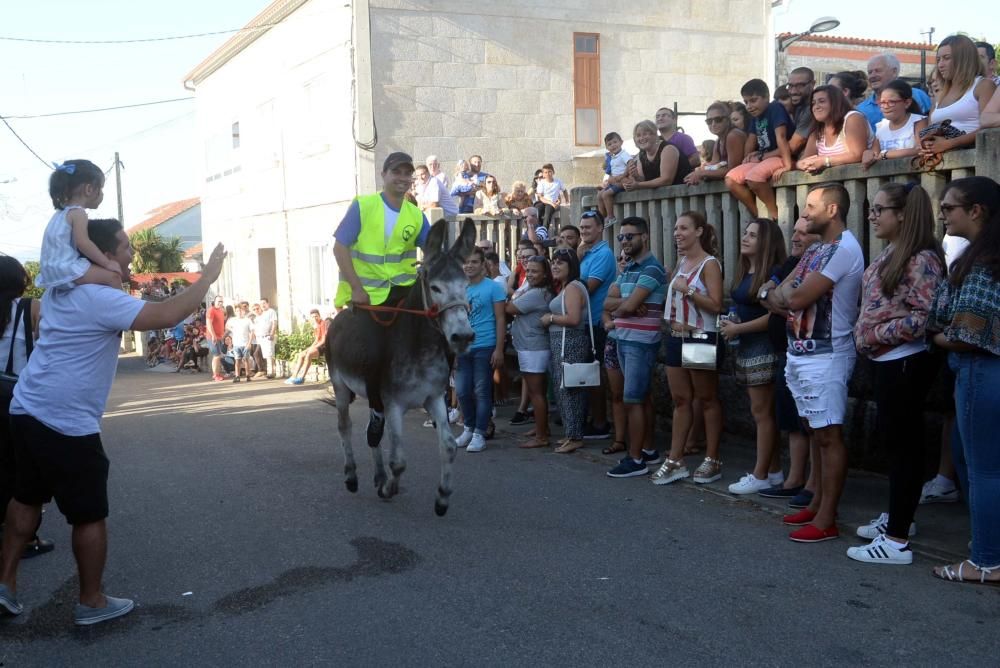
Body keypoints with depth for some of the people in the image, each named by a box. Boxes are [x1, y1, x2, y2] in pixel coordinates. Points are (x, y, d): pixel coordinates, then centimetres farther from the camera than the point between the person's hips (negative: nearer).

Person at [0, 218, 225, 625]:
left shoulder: (61, 289, 11)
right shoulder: (101, 299, -19)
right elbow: (166, 316, -29)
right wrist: (207, 278, -17)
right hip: (66, 424, -9)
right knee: (89, 515, 4)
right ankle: (92, 602, 15)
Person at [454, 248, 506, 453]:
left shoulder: (493, 288, -4)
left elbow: (500, 319, -6)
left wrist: (499, 349, -12)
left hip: (485, 348, -5)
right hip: (462, 347, 5)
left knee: (482, 392, 1)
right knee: (462, 391, 7)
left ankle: (480, 434, 8)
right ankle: (469, 428, 25)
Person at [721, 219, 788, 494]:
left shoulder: (773, 273, -13)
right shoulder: (744, 272, 13)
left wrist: (738, 329, -15)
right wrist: (732, 325, 6)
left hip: (764, 349, -9)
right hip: (746, 348, 9)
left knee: (762, 412, -3)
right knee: (762, 411, 12)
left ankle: (760, 476, 3)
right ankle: (773, 471, 19)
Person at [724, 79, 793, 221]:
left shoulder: (775, 109, -11)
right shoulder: (756, 116, 13)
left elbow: (781, 138, -21)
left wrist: (788, 166, -28)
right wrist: (751, 155, -4)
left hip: (780, 157, -8)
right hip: (762, 159, 8)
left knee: (753, 176, -35)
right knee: (730, 180, -9)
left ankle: (774, 212, -17)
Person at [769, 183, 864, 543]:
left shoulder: (845, 248, -14)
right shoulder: (815, 250, 16)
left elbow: (797, 297, -19)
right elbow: (779, 296, 11)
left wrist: (788, 291, 2)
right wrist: (790, 294, -10)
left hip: (825, 356, -9)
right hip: (800, 353, 9)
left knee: (829, 435, -5)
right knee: (816, 433, 15)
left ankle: (826, 520, -2)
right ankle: (818, 504, 23)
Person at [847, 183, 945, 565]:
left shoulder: (922, 259, -16)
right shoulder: (889, 255, 12)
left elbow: (924, 318, -23)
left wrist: (875, 335, -18)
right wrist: (866, 335, 8)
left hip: (906, 361, -9)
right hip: (887, 360, 9)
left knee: (903, 442, -4)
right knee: (894, 439, 18)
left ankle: (897, 540, 2)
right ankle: (898, 516, 33)